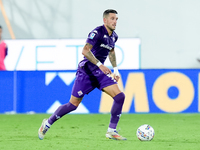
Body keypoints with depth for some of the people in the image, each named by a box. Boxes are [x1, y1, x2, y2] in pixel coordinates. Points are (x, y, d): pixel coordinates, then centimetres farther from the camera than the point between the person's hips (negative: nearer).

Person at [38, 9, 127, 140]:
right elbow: (85, 51, -27)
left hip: (100, 72, 7)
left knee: (120, 96, -12)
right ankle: (48, 123, 19)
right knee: (74, 104, -2)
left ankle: (111, 131, -6)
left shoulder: (114, 36, 8)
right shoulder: (97, 32, -17)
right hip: (86, 71, -7)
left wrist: (115, 69, 20)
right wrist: (100, 64, -31)